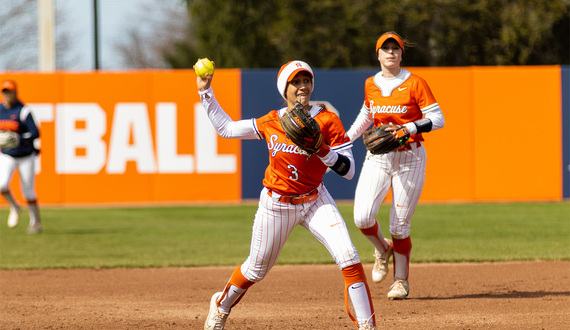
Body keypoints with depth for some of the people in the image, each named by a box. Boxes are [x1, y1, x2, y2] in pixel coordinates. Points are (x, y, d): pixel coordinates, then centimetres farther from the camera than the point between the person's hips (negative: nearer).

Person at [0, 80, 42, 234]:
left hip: (26, 156, -4)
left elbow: (35, 133, -20)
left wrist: (19, 139, -33)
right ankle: (14, 208, 10)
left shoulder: (23, 111, -14)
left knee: (28, 192, 3)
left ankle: (35, 223, 20)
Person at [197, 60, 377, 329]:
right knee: (256, 269, 15)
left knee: (349, 259, -20)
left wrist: (321, 150, -30)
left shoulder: (327, 121, -10)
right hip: (276, 204, 1)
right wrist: (205, 92, 5)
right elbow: (225, 128, 9)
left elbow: (348, 170, -13)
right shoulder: (270, 123, -4)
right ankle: (221, 305, 45)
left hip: (315, 201, -1)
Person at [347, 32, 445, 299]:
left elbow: (437, 119, -11)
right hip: (377, 158, 3)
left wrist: (408, 128, -24)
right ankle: (382, 250, 19)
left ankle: (401, 280, 16)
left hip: (410, 159, -3)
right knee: (362, 217, -14)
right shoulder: (371, 84, 7)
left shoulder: (414, 83, -7)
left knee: (400, 226, -3)